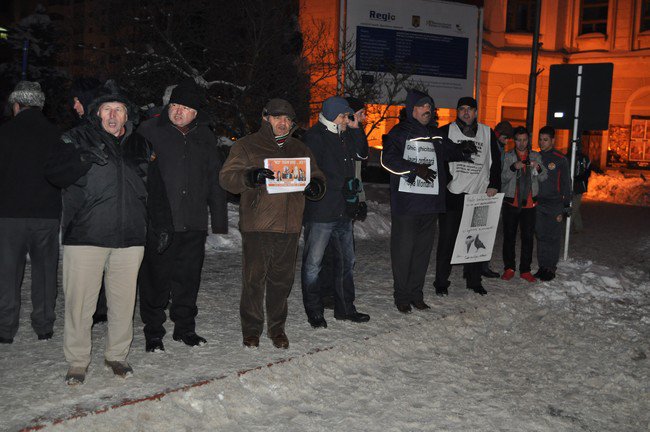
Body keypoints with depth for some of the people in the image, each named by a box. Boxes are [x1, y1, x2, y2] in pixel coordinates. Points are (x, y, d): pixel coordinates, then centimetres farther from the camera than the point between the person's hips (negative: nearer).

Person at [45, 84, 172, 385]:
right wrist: (84, 159, -22)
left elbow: (155, 188, 20)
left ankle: (117, 355, 25)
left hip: (129, 237, 3)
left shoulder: (140, 145, 15)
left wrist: (162, 224, 18)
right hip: (85, 236, -3)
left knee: (124, 301, 8)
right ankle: (77, 361, 15)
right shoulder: (79, 139, 5)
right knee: (80, 302, 0)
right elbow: (54, 173, -6)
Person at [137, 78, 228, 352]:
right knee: (156, 279, 2)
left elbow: (215, 180, 16)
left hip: (194, 225, 4)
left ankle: (185, 327, 26)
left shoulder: (205, 137, 13)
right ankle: (153, 332, 17)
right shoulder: (150, 131, 1)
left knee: (188, 278, 11)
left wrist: (219, 218, 11)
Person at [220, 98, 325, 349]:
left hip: (289, 227, 4)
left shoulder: (300, 150, 17)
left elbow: (316, 176, 22)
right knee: (254, 279, 1)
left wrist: (315, 187, -3)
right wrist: (251, 177, -25)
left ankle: (277, 328, 23)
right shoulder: (247, 146, 4)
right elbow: (227, 178, -5)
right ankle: (251, 329, 16)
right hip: (256, 225, -3)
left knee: (282, 280, 9)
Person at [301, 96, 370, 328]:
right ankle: (314, 312, 13)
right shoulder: (315, 136, -12)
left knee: (347, 261, 16)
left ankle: (345, 308, 28)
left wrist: (356, 128, 7)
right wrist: (342, 185, -18)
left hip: (343, 211, 8)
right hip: (320, 211, -8)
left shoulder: (345, 135, 12)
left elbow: (363, 153, 22)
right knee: (313, 263, 1)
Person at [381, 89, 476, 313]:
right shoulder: (399, 132, -3)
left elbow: (451, 151, 31)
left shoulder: (436, 134, 16)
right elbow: (388, 159, -15)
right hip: (406, 203, -6)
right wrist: (415, 168, -22)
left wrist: (464, 148, 10)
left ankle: (416, 293, 22)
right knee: (403, 249, 0)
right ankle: (402, 296, 11)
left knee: (423, 249, 11)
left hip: (430, 202, 6)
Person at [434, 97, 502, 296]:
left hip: (479, 195, 3)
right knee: (447, 239, 0)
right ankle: (441, 282, 9)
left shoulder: (488, 133, 12)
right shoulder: (447, 131, 2)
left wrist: (494, 185, 5)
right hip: (452, 194, -3)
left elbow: (495, 161, 15)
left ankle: (474, 281, 19)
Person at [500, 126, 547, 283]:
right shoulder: (508, 156, 2)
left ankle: (525, 270, 11)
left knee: (528, 237, 3)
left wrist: (538, 168, -16)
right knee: (509, 236, 3)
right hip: (511, 202, -2)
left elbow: (543, 178, 5)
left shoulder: (536, 156, 9)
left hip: (529, 203, 2)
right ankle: (509, 268, 13)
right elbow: (503, 178, -6)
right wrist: (513, 168, -23)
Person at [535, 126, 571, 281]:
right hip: (538, 204, 4)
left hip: (554, 204, -4)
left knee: (553, 237, 1)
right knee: (541, 236, 8)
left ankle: (551, 268, 8)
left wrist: (565, 207, -7)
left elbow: (566, 184, -2)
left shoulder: (560, 159, -3)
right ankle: (542, 267, 16)